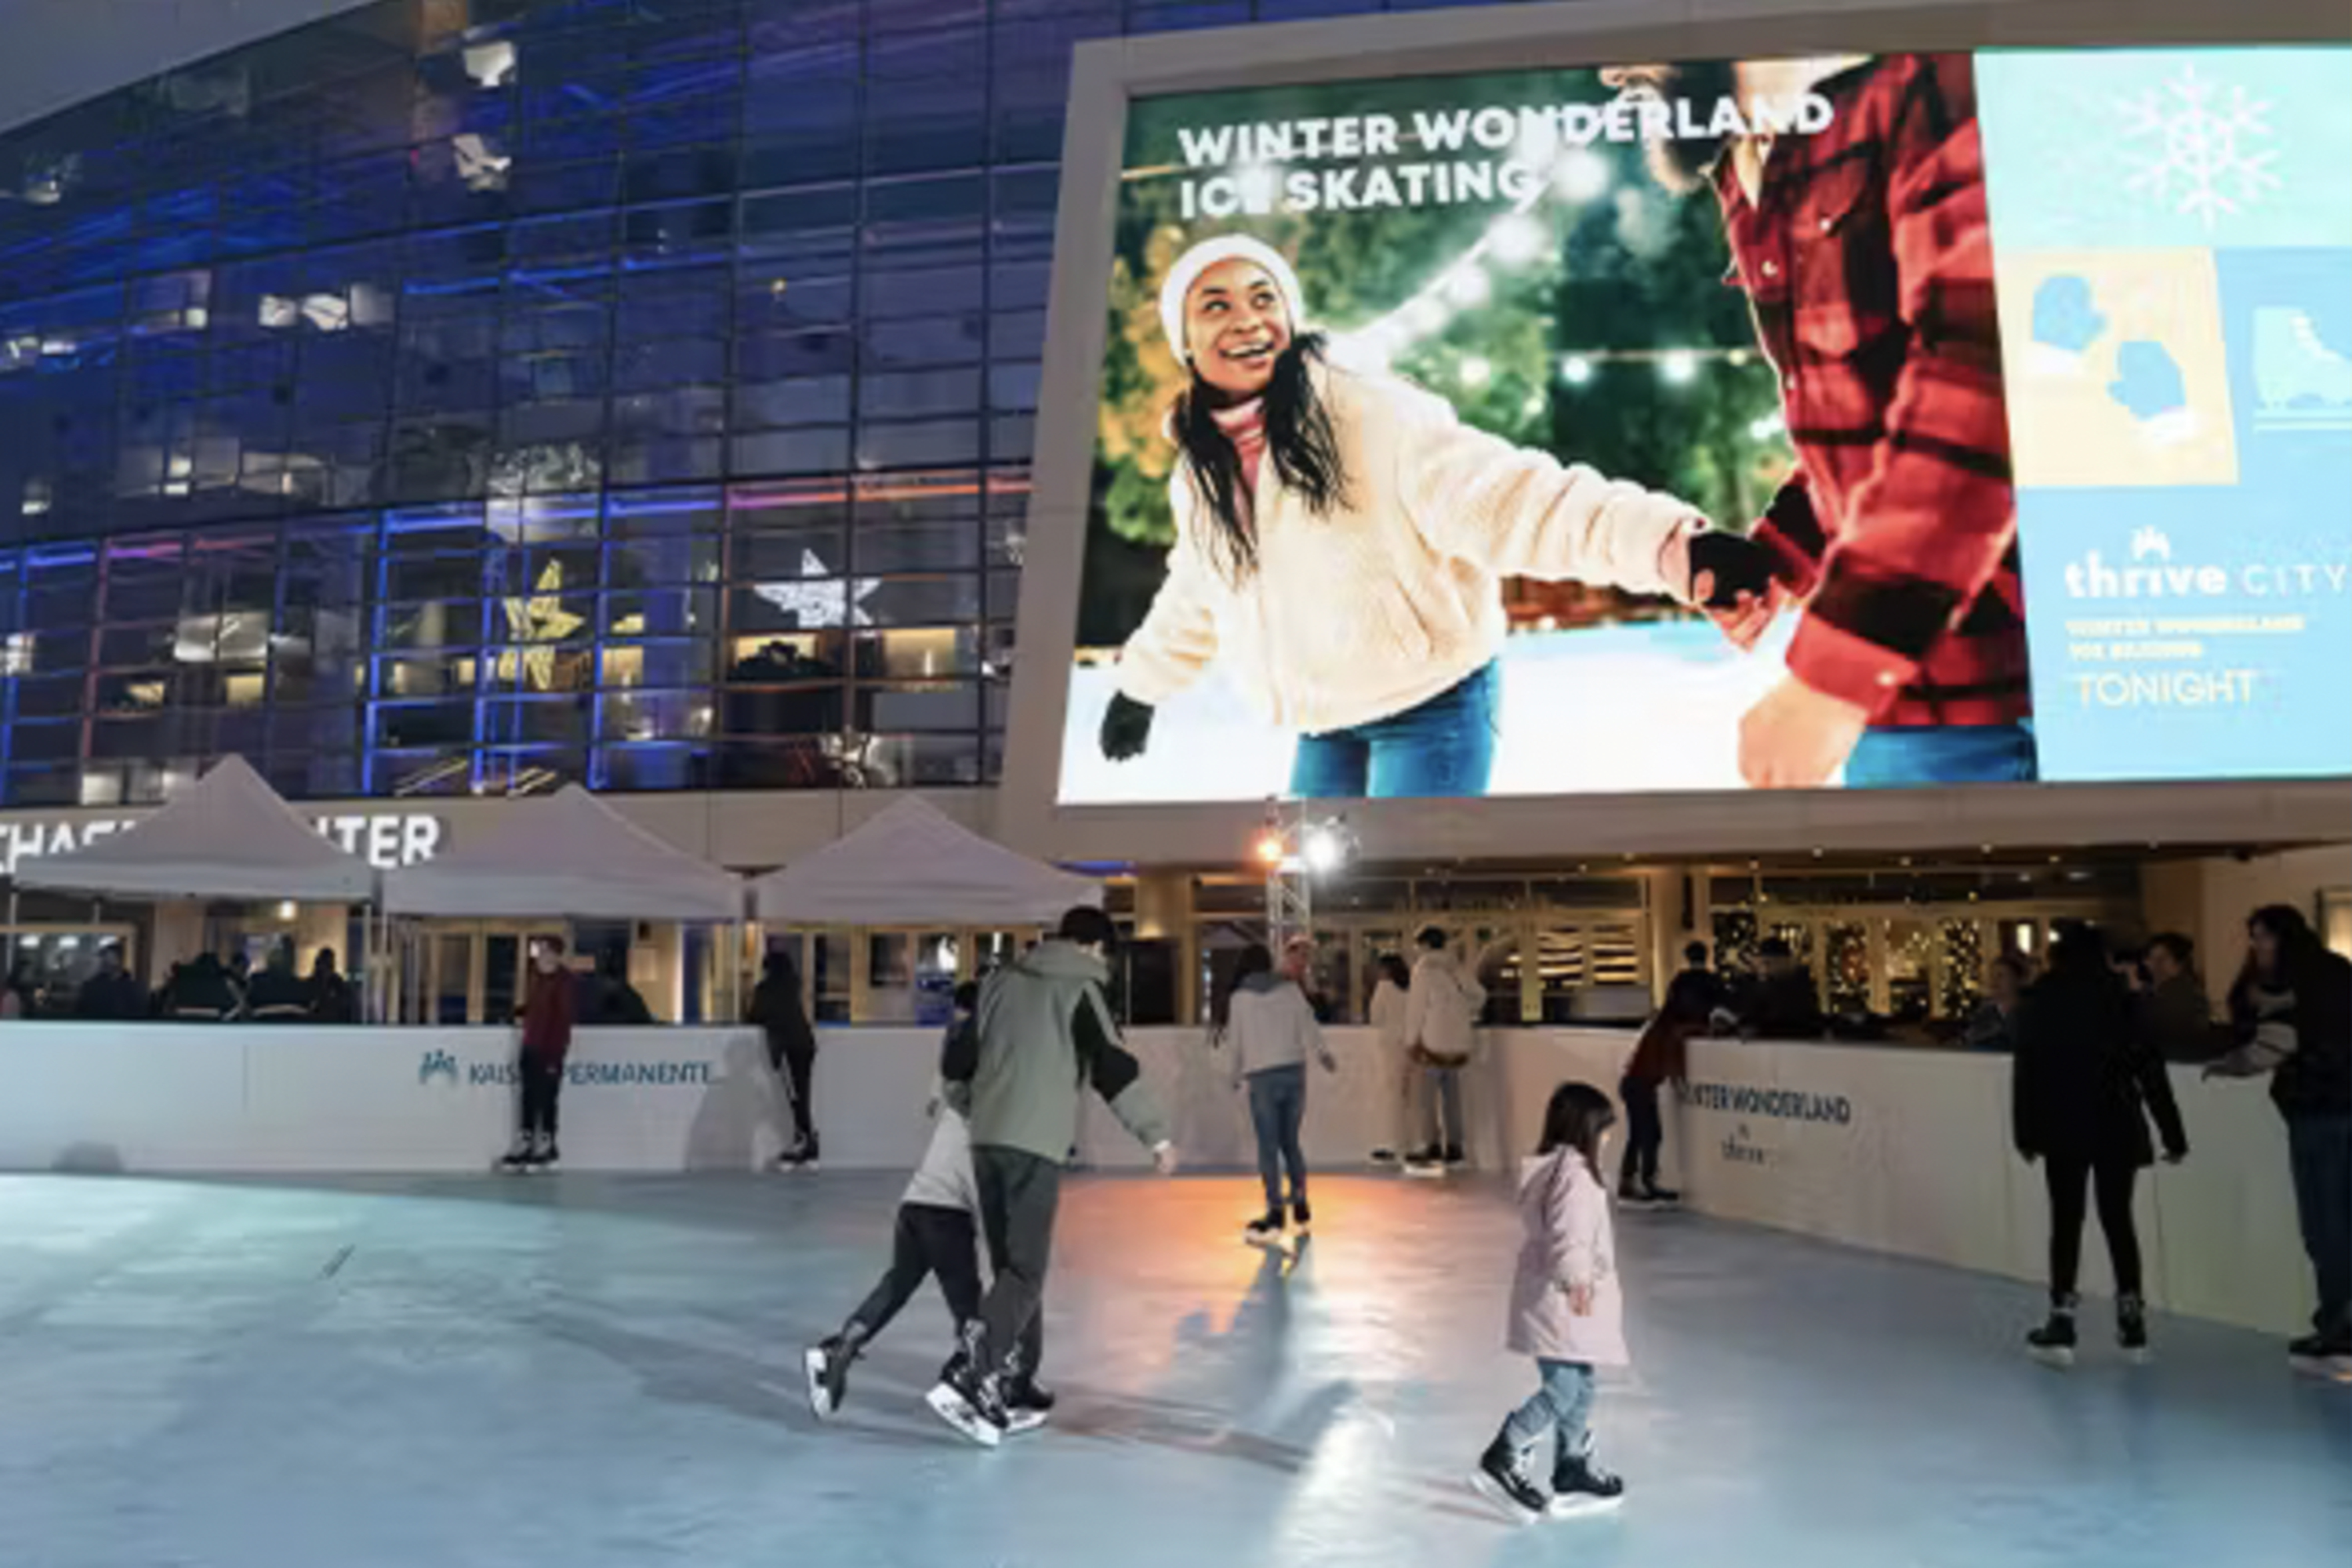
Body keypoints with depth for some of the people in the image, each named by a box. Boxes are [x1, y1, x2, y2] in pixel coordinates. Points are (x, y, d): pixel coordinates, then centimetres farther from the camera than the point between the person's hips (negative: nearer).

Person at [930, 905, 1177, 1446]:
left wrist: (960, 1098, 38)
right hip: (1036, 1144, -6)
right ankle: (966, 1382, -16)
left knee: (1010, 1263, 14)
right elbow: (1114, 1068, -8)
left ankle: (1014, 1380, 18)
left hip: (986, 1139, 7)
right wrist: (1157, 1136, -4)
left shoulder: (1003, 980, 15)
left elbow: (961, 1053, 19)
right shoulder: (1078, 990, -1)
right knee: (1026, 1271, -5)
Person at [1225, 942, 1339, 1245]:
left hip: (1262, 1076, -3)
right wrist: (1323, 1053, 4)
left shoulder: (1240, 997, 2)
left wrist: (1236, 1075, 20)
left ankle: (1275, 1215, -2)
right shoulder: (1290, 989, 5)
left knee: (1268, 1146, 0)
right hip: (1294, 1071, 3)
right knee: (1291, 1142, 14)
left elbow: (1235, 1040, 7)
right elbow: (1308, 1023, -3)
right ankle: (1301, 1208, 16)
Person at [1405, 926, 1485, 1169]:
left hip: (1434, 1040, -6)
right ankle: (1454, 1146, 12)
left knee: (1429, 1094, -3)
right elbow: (1479, 995, 9)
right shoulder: (1458, 968, 10)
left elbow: (1417, 1004, -8)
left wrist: (1411, 1039, -4)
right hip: (1458, 1041, 6)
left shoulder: (1424, 967, -7)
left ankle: (1434, 1147, -7)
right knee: (1452, 1094, 11)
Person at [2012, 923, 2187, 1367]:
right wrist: (2173, 1133, 3)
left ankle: (2062, 1324, -1)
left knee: (2066, 1222, 3)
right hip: (2118, 1128, 1)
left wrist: (2025, 1132, 2)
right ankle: (2132, 1322, 15)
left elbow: (2025, 1071, -3)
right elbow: (2150, 1070, -1)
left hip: (2063, 1129, -1)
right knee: (2118, 1220, 12)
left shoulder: (2039, 1000, 0)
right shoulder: (2119, 997, 1)